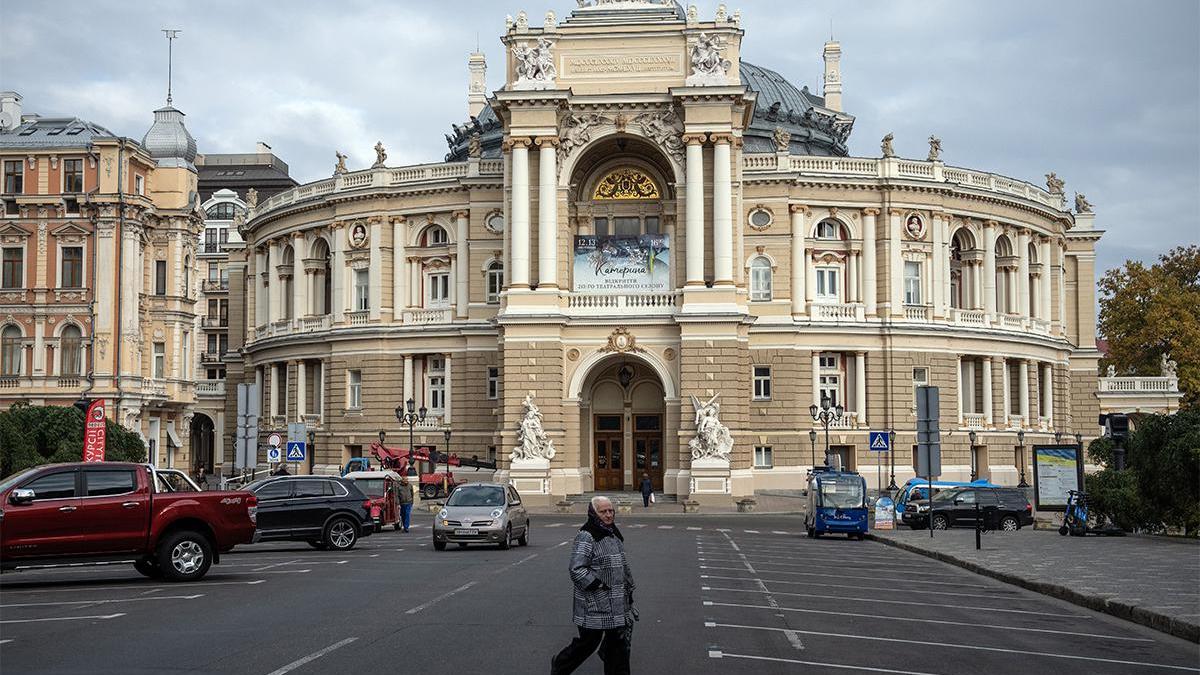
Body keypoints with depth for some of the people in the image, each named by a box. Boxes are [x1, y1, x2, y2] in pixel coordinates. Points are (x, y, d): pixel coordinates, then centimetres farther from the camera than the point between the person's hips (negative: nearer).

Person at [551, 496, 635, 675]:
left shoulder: (614, 535, 15)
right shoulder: (586, 537, -14)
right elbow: (576, 569, -20)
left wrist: (629, 590, 22)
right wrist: (600, 586, -20)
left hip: (616, 604, 8)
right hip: (593, 605, -8)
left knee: (618, 641, 8)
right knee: (588, 641, 2)